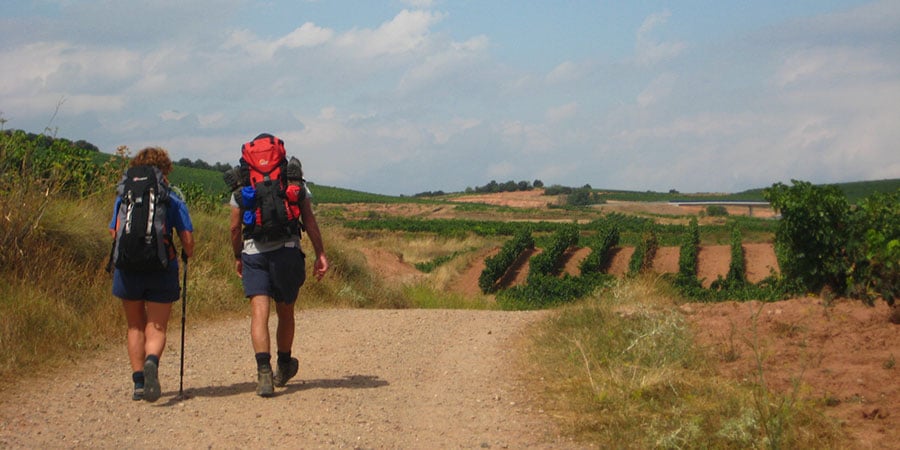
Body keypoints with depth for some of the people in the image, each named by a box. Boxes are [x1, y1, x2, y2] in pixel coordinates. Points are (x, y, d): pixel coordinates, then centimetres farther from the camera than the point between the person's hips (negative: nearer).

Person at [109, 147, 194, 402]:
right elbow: (187, 238, -3)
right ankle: (152, 362, -30)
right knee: (156, 329, 2)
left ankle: (139, 382, 13)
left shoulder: (124, 197, 5)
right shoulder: (172, 199, 1)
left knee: (135, 327, 16)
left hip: (128, 267, 2)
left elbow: (114, 232, 6)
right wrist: (187, 255, 19)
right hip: (161, 269, -2)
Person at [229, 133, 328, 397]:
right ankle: (284, 367, 33)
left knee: (259, 313, -8)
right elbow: (309, 221, 2)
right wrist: (320, 254, 4)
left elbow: (235, 227, 8)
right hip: (287, 251, 1)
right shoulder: (294, 181, 8)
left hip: (253, 253, -1)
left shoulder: (242, 185, 9)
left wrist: (238, 257, 21)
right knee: (285, 312, 16)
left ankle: (264, 372, -26)